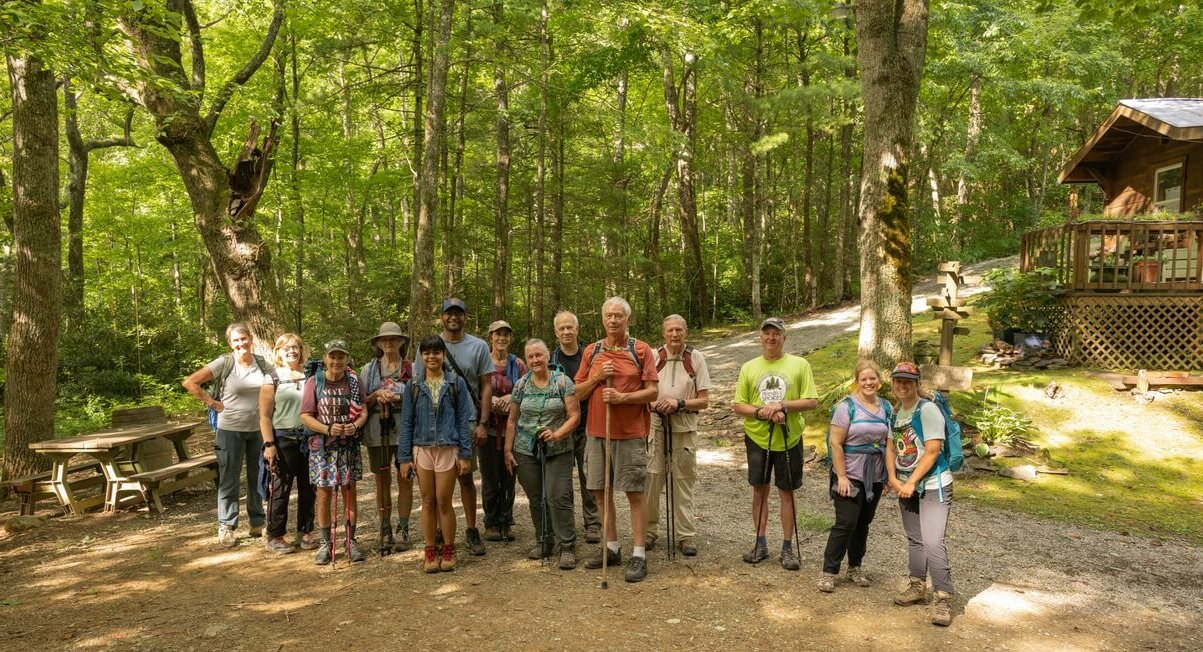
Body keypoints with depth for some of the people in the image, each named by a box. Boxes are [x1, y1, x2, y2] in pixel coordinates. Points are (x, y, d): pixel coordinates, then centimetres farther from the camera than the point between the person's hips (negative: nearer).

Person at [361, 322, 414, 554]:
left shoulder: (411, 368, 3)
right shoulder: (369, 369, 8)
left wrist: (398, 398, -14)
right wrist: (376, 396, -11)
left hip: (405, 430, -1)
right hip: (378, 431, 1)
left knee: (405, 481, 1)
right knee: (382, 482, 6)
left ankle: (403, 530, 11)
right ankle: (385, 532, 16)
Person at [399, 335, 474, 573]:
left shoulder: (456, 383, 0)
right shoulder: (414, 385, 5)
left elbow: (464, 419, 0)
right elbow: (406, 421, 6)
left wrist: (465, 454, -4)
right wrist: (405, 456, 2)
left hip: (448, 449, -2)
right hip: (422, 449, 2)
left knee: (444, 502, 1)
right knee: (428, 502, 8)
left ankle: (448, 550, 16)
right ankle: (430, 551, 19)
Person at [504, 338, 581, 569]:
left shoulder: (562, 381, -3)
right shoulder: (521, 385, 6)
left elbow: (574, 416, -6)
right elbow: (512, 420, 11)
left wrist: (557, 434, -20)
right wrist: (508, 450, 7)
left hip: (558, 451, -3)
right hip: (526, 451, 3)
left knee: (558, 497, -10)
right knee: (535, 499, 9)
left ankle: (568, 547, -1)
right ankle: (543, 541, 25)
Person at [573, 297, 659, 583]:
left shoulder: (641, 350, -2)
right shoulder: (592, 352, 9)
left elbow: (652, 391, -6)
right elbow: (578, 393, 10)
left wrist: (622, 397, -20)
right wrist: (597, 377, -8)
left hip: (631, 433, -5)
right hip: (597, 432, 5)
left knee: (635, 494, -1)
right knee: (600, 491, 11)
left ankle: (639, 556, 6)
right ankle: (611, 548, 25)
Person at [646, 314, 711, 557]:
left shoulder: (696, 358, 2)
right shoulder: (653, 357, 2)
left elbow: (704, 400, 0)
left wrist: (679, 403, -15)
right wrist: (655, 405, -14)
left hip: (685, 429, 0)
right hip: (656, 426, 0)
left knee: (684, 480, 5)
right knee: (651, 479, 3)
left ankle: (686, 535, 14)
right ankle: (648, 529, 17)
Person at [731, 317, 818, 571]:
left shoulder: (799, 364, -3)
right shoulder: (749, 367, 2)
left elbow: (811, 401, -7)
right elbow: (738, 405, 1)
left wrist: (782, 404, -19)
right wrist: (761, 412, -16)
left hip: (789, 440, -2)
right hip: (757, 438, 2)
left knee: (786, 493, 7)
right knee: (759, 490, 10)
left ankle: (788, 548, 18)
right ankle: (761, 544, 23)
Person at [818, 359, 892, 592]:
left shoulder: (887, 408, 7)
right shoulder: (847, 406, -11)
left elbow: (890, 443, 13)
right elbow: (836, 443, -13)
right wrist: (841, 477, -16)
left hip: (875, 477, 5)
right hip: (850, 476, -5)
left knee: (864, 522, 13)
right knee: (846, 523, -7)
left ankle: (855, 568, 28)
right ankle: (829, 572, 2)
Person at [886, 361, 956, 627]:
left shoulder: (927, 409, -14)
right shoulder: (897, 413, 8)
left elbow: (932, 451, -18)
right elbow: (891, 448, 9)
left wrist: (911, 482, -17)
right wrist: (893, 479, -5)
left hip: (932, 485, -7)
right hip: (906, 487, 7)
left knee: (933, 543, -16)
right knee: (914, 539, 16)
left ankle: (943, 599, -7)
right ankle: (917, 587, 30)